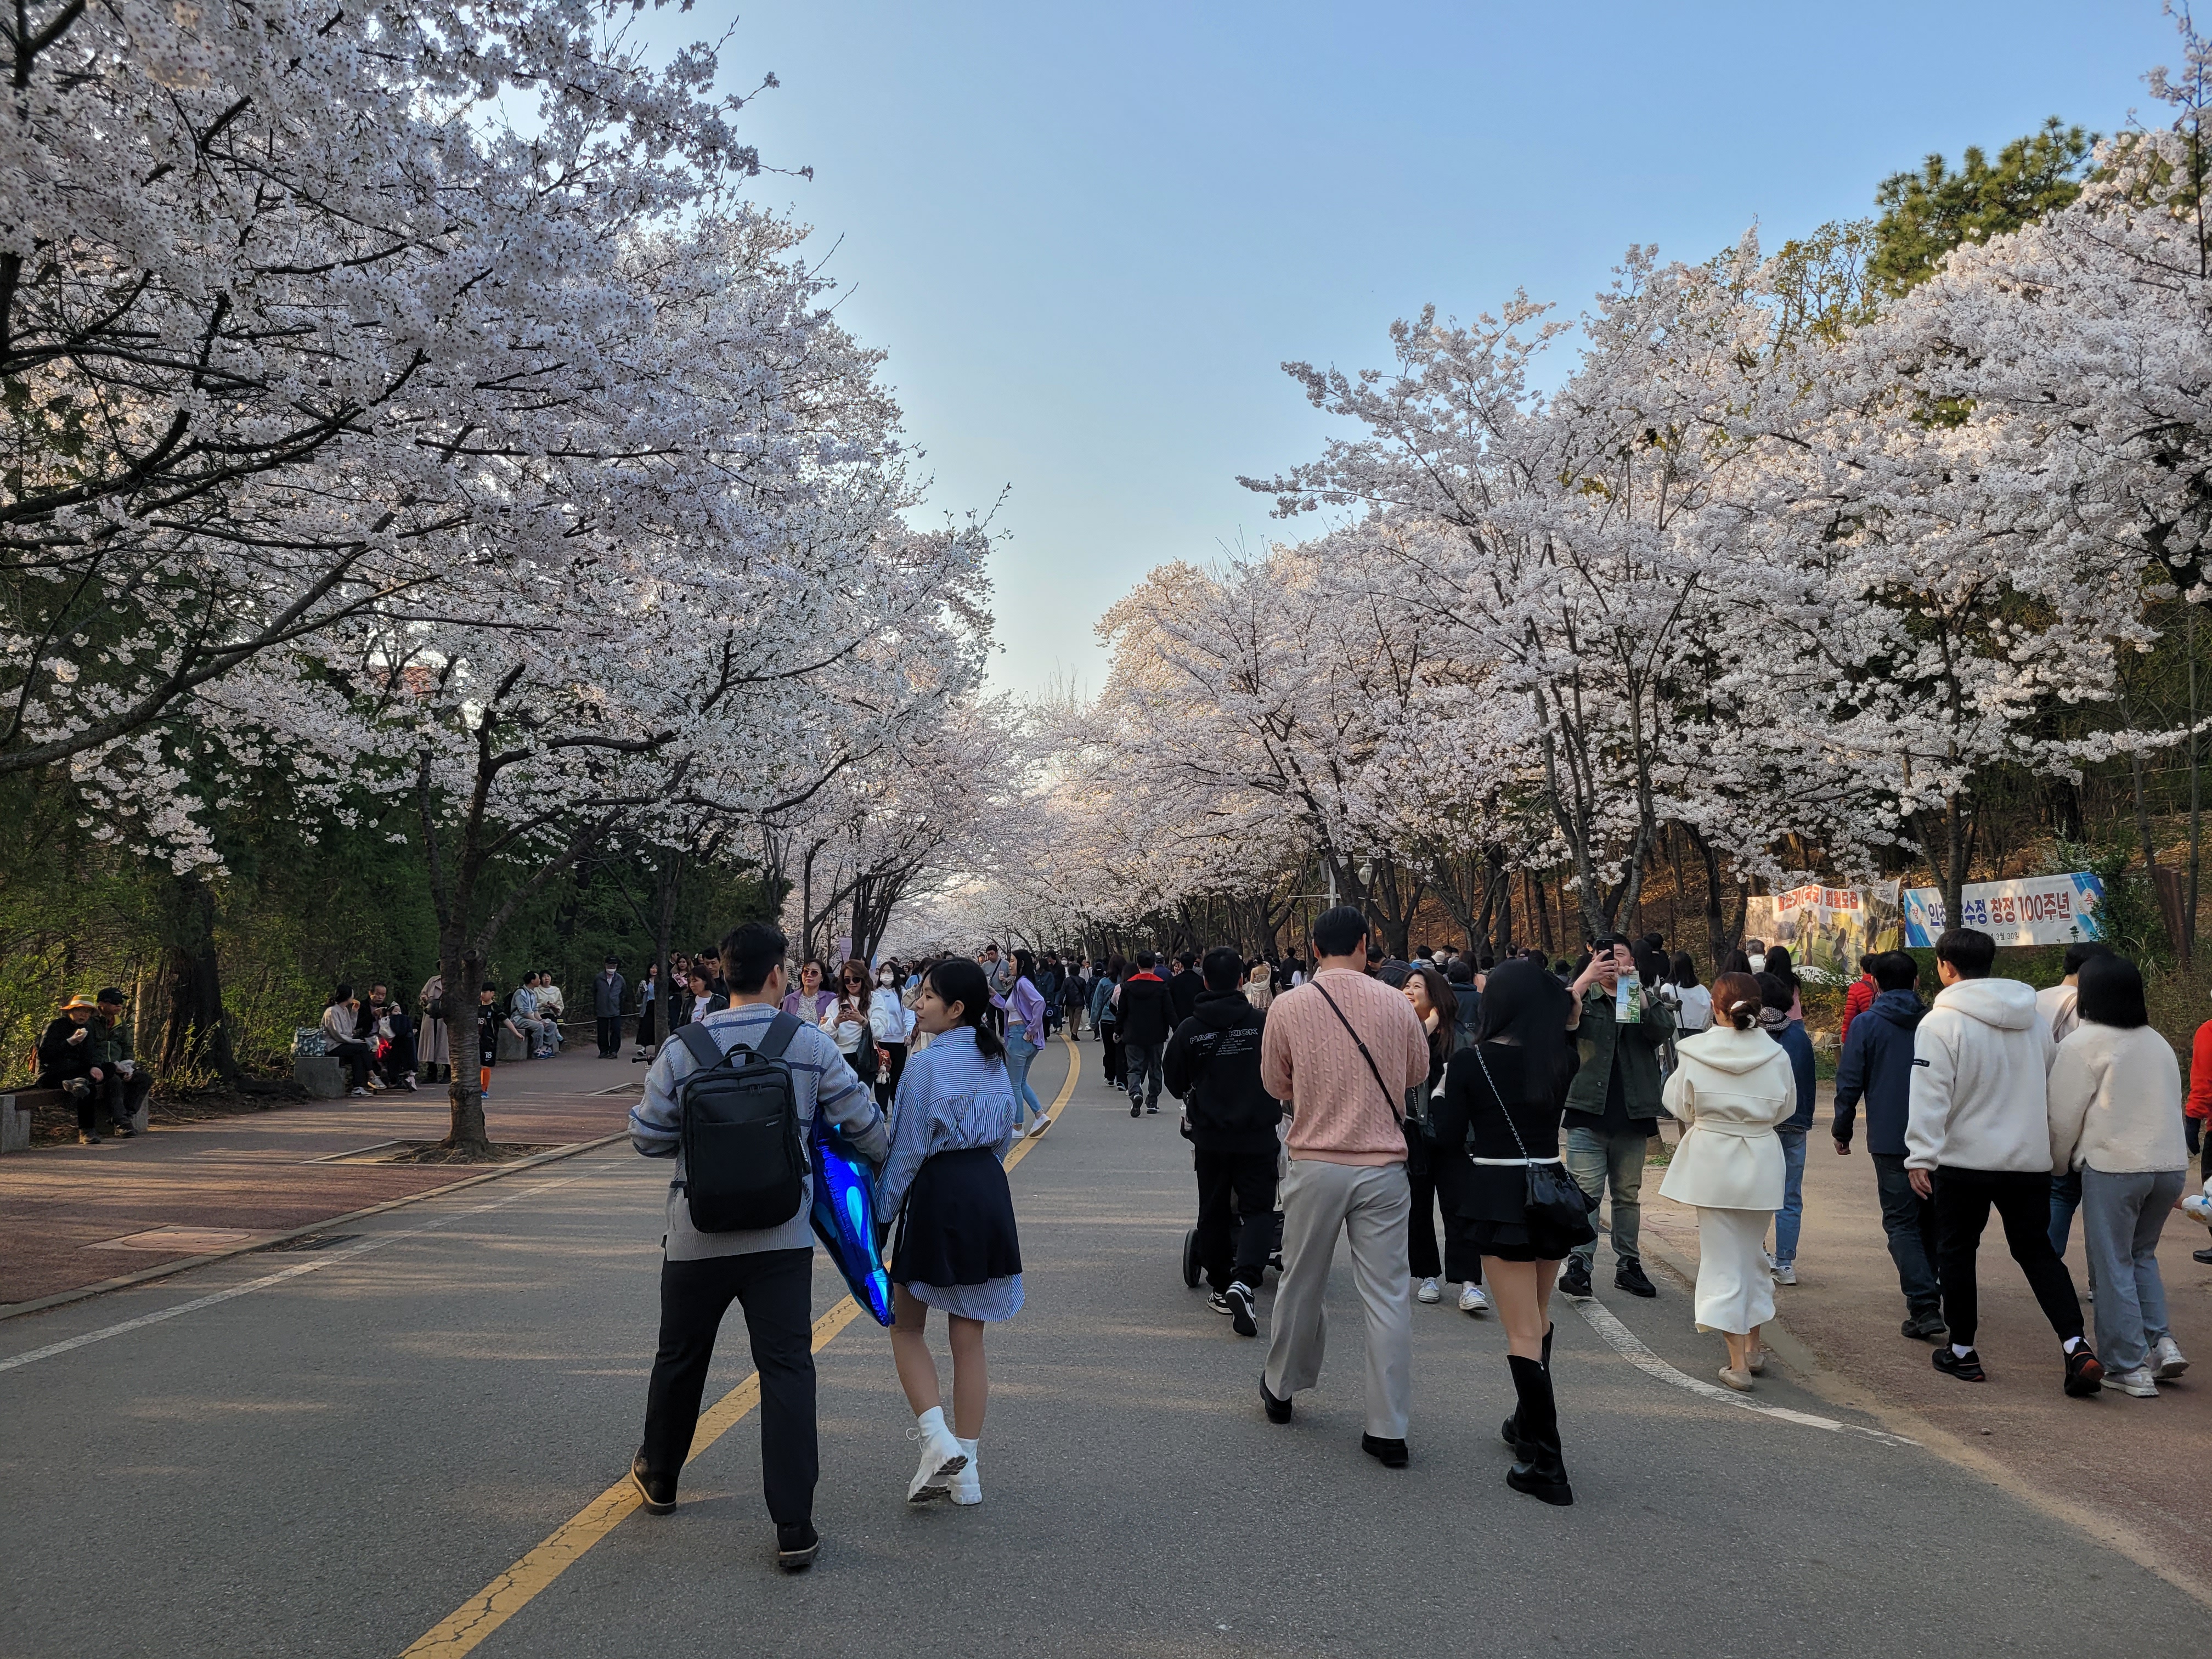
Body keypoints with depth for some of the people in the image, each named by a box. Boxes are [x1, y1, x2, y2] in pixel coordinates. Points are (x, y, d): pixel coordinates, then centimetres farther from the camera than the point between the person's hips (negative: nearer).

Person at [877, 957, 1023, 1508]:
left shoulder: (928, 1063, -13)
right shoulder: (995, 1059, 8)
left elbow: (908, 1149, -11)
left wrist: (879, 1210, -2)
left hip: (938, 1195, -6)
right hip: (989, 1193, 7)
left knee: (907, 1327, 11)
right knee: (968, 1338, 11)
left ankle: (938, 1441, -4)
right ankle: (965, 1471, 16)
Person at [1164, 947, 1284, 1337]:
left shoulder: (1189, 1029, -5)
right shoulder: (1264, 1022, -10)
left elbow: (1174, 1080, 6)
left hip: (1209, 1135, 2)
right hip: (1258, 1133, -1)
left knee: (1214, 1212, 15)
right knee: (1259, 1208, 4)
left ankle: (1221, 1286, 21)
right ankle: (1244, 1279, -16)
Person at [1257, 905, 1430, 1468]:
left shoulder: (1288, 1007, -6)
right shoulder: (1394, 1004, -4)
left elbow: (1275, 1083, 6)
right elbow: (1418, 1071, 12)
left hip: (1316, 1163, 0)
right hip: (1383, 1167, 0)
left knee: (1300, 1284, 16)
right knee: (1387, 1296, 4)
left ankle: (1280, 1390, 35)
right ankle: (1389, 1430, 7)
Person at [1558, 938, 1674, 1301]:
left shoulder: (1646, 1001, 11)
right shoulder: (1585, 998, 6)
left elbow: (1664, 1030, -11)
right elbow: (1562, 1020, -16)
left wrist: (1636, 989, -22)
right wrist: (1586, 978, -26)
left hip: (1632, 1118, 3)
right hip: (1589, 1112, -3)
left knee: (1628, 1195, 13)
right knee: (1585, 1193, -7)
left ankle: (1628, 1264, 22)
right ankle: (1579, 1265, -6)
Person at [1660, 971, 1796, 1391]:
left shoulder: (1696, 1053, -11)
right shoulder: (1776, 1054, -7)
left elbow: (1680, 1106, -1)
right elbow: (1785, 1108, 6)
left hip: (1712, 1162, -2)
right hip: (1762, 1162, 2)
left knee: (1722, 1258, 4)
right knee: (1752, 1251, 21)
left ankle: (1738, 1363, 2)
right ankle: (1752, 1347, 31)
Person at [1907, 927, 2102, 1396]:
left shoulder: (1941, 1022, -14)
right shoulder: (2034, 1019, 7)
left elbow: (1931, 1094, -19)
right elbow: (2049, 1088, 16)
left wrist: (1921, 1156, -17)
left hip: (1965, 1162, -5)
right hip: (2031, 1161, 5)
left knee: (1956, 1253, 10)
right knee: (2037, 1251, 15)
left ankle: (1962, 1352, 18)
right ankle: (2077, 1347, 0)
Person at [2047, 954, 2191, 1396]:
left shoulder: (2083, 1043, -9)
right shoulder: (2158, 1042, 12)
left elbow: (2064, 1115, -7)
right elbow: (2170, 1107, 17)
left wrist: (2060, 1161, 11)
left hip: (2113, 1166, -6)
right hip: (2171, 1164, 6)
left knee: (2113, 1265, 4)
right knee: (2141, 1255, 23)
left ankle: (2130, 1367, 6)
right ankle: (2162, 1342, 11)